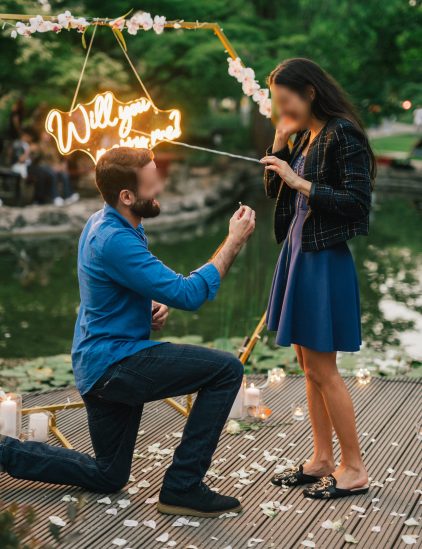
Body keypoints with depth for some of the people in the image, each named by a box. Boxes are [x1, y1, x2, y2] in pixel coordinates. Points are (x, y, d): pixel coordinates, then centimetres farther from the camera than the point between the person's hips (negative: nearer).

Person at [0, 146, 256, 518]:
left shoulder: (106, 223, 8)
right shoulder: (115, 240, -23)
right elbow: (188, 294, -25)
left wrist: (154, 306, 2)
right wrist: (234, 242, -18)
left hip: (100, 366, 10)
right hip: (114, 363, -10)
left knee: (109, 477, 22)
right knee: (226, 370, -18)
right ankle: (182, 487, -12)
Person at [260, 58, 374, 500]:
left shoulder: (342, 134, -13)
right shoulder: (304, 136, 11)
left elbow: (356, 202, -19)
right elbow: (274, 191, 17)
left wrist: (300, 182, -20)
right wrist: (279, 141, 6)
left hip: (325, 260, -9)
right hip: (298, 254, 9)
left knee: (321, 368, -3)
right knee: (308, 365, 12)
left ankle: (354, 469, 9)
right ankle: (322, 460, 23)